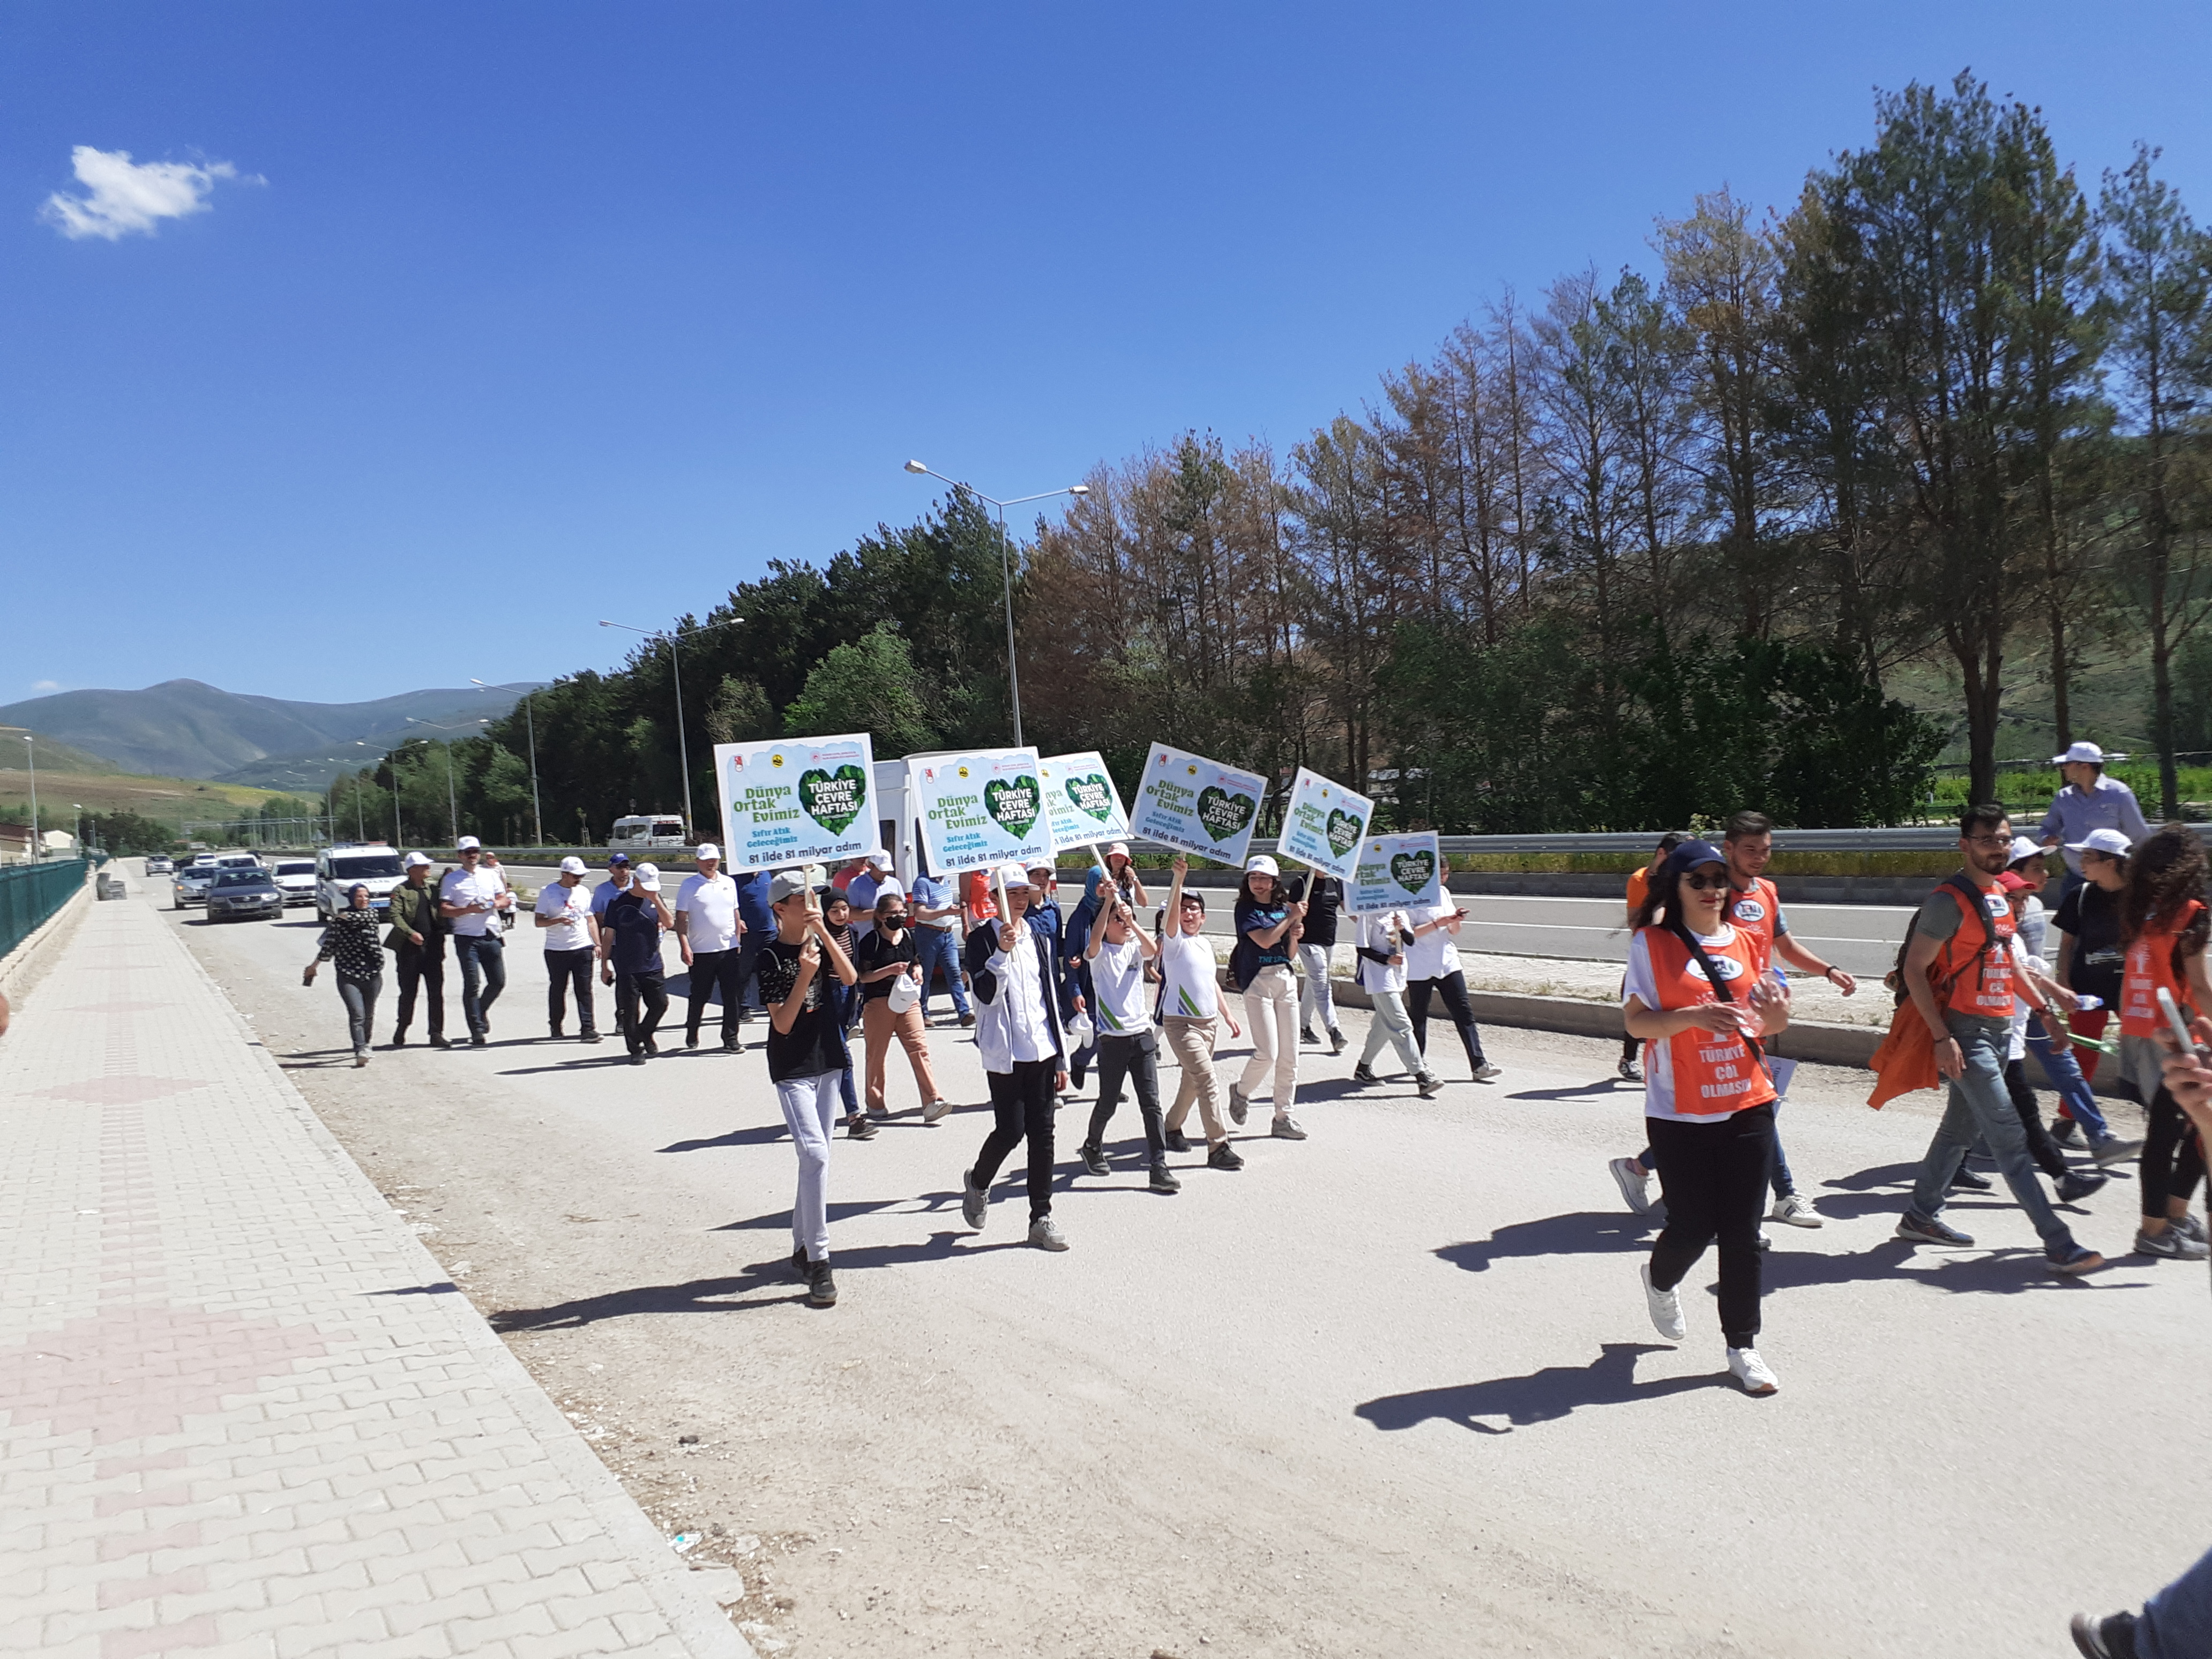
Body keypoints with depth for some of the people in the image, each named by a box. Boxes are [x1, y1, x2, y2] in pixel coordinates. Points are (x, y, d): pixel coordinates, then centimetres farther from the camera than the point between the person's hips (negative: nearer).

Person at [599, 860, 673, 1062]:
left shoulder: (656, 900, 6)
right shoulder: (618, 902, -4)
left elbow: (670, 923, -7)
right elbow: (608, 935, 0)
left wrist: (656, 900, -16)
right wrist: (605, 964, 0)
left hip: (652, 966, 3)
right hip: (626, 968, -3)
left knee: (660, 1003, 4)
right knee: (630, 1010, 1)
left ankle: (645, 1034, 29)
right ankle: (635, 1049, 13)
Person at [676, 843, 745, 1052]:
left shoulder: (729, 883, 10)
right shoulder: (689, 886, -2)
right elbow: (681, 919, -4)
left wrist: (738, 940, 14)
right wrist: (684, 946, -12)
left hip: (729, 949, 3)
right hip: (701, 951, -3)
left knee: (732, 996, 1)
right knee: (700, 996, 7)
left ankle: (730, 1039, 8)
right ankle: (692, 1034, 27)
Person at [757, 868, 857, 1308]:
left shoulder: (819, 942, 7)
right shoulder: (771, 955, -10)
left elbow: (849, 978, -11)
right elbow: (782, 1023, -15)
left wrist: (823, 931, -18)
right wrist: (805, 975, -26)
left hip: (827, 1062, 7)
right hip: (792, 1069, -6)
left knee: (817, 1158, 12)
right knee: (815, 1154, -17)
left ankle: (802, 1248, 24)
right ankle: (818, 1263, -14)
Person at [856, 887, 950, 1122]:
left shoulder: (909, 936, 8)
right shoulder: (871, 940, -8)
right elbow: (863, 976, -9)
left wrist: (917, 971, 1)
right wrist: (890, 970, -21)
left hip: (908, 999, 4)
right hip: (878, 1001, -3)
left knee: (919, 1048, -7)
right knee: (876, 1054, 8)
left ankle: (932, 1102, -12)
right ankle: (875, 1103, 23)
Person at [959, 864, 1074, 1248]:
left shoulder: (1041, 940, 12)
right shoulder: (983, 939, -4)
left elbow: (1053, 998, 15)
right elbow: (986, 994, -15)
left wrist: (1062, 1058, 13)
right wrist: (1002, 952, -27)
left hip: (1042, 1050, 5)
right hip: (1004, 1053, -5)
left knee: (1042, 1133, 4)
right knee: (1010, 1130, -7)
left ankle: (1042, 1217, 12)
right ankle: (978, 1181, 24)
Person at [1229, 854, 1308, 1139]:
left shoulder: (1284, 908, 13)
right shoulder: (1245, 909, -2)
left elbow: (1291, 955, 15)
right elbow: (1264, 940, -16)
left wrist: (1294, 936, -5)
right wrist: (1292, 918, -8)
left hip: (1286, 980, 5)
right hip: (1257, 981, -5)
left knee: (1289, 1056, 4)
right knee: (1267, 1053, -12)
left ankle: (1283, 1119, 12)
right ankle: (1241, 1090, 18)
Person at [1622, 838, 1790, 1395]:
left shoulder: (1745, 942, 8)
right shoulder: (1652, 944, -4)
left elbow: (1762, 1021, 15)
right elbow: (1635, 1021, -9)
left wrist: (1776, 1016, -8)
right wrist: (1693, 1017, -25)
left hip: (1747, 1104, 4)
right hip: (1680, 1113, -3)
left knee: (1742, 1232, 5)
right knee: (1693, 1226, 2)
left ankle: (1742, 1345, 18)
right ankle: (1660, 1278, 37)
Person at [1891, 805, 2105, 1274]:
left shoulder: (2001, 896, 12)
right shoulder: (1949, 900, -14)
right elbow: (1914, 970, -16)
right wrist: (1942, 1037, -20)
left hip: (2000, 1028, 9)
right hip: (1966, 1032, -9)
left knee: (1962, 1128, 16)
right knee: (2009, 1137, -9)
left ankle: (1920, 1215, 29)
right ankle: (2058, 1244, -10)